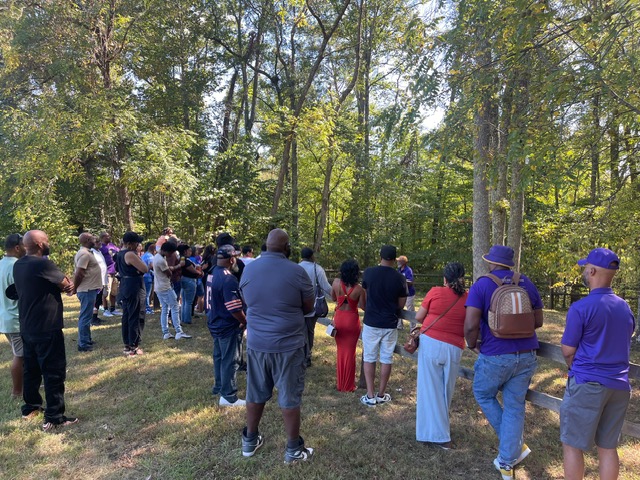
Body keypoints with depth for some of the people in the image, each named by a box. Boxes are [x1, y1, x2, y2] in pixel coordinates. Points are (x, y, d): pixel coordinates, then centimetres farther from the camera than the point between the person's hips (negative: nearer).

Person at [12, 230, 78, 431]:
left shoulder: (18, 265, 7)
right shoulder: (43, 264, -20)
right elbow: (69, 287, -14)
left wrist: (62, 284, -6)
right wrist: (68, 285, 9)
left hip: (27, 328, 9)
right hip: (47, 329, -9)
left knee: (31, 369, 21)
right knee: (54, 372, -1)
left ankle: (31, 407, 35)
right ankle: (54, 418, 3)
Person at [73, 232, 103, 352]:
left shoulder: (85, 253, 14)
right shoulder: (84, 254, -18)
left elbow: (77, 273, 18)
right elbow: (79, 273, -23)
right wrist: (74, 288, -11)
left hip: (88, 289, 10)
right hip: (87, 290, -10)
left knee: (86, 316, 18)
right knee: (85, 317, -4)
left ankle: (87, 339, 29)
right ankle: (83, 344, 2)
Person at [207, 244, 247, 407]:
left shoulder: (212, 274, 4)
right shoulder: (228, 279, -26)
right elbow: (235, 309, -28)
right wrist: (245, 322, -11)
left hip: (215, 323, 9)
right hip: (228, 326, -9)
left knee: (219, 356, 21)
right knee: (230, 361, 2)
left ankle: (219, 387, 36)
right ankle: (229, 396, 12)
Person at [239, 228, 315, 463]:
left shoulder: (249, 269, -2)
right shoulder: (296, 271, -15)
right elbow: (308, 307, -3)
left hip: (256, 342, 4)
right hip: (288, 344, -4)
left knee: (256, 394, 19)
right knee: (289, 398, 9)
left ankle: (250, 440, 35)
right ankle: (293, 449, 22)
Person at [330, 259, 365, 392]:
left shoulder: (336, 282, -11)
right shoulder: (359, 288, -18)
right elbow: (363, 307, -9)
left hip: (339, 319, 3)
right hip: (352, 320, -2)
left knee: (341, 351, 18)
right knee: (350, 352, 11)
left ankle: (340, 384, 27)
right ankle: (349, 385, 20)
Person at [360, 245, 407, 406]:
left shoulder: (369, 272, -8)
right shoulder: (400, 278, -9)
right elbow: (401, 305, -1)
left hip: (371, 323, 0)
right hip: (390, 324, 0)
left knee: (369, 358, 10)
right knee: (386, 359, 12)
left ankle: (370, 396, 11)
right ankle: (381, 395, 21)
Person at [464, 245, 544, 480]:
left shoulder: (481, 285, -10)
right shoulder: (526, 283, 4)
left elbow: (470, 326, -18)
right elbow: (538, 321, 10)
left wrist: (472, 345, 1)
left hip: (495, 356, -4)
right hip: (526, 356, 5)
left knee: (483, 395, 22)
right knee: (515, 406, 15)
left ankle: (517, 445, 26)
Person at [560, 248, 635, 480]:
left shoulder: (581, 307, -16)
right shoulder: (625, 308, 7)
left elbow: (568, 351, -11)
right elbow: (621, 347, 17)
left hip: (587, 384, -7)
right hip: (619, 386, 7)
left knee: (572, 445, 6)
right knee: (608, 447, 15)